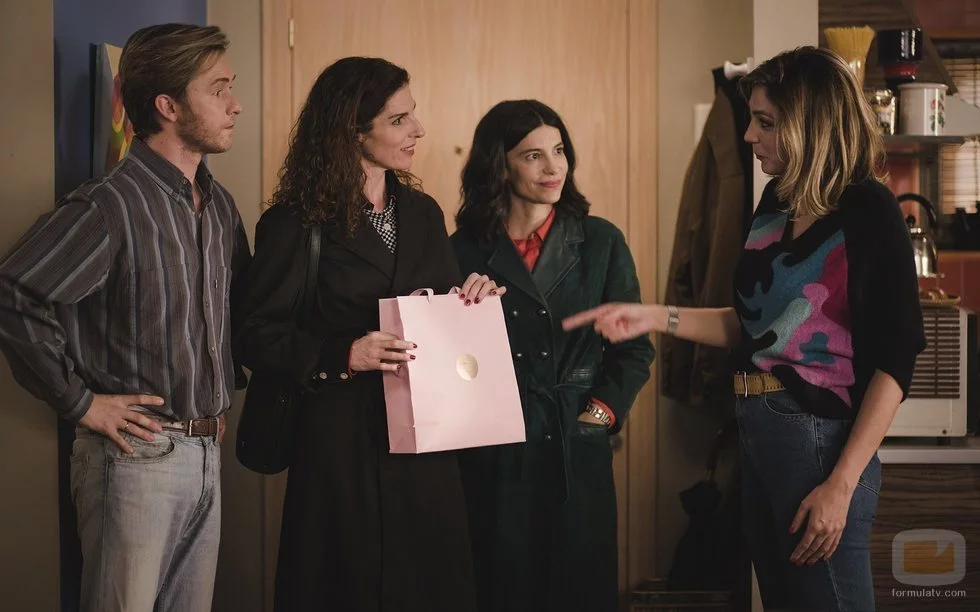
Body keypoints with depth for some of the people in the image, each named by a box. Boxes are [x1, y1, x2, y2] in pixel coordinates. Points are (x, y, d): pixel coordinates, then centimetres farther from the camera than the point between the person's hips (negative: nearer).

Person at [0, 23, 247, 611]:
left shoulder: (220, 204, 10)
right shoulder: (110, 205, -15)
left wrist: (224, 395, 13)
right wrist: (81, 402, -15)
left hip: (207, 452, 7)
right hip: (137, 451, -7)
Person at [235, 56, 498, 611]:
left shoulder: (423, 212, 10)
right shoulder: (297, 223, -7)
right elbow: (258, 337, -10)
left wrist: (474, 297, -4)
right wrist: (345, 355, -23)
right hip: (343, 440, -5)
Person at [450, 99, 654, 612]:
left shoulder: (601, 242, 5)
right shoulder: (465, 250, 3)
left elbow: (634, 346, 6)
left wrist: (602, 410, -5)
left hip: (578, 450, 1)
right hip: (493, 456, -1)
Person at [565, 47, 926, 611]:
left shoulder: (869, 212, -13)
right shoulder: (776, 204, 9)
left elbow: (893, 362, -16)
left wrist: (841, 486, -20)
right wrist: (655, 318, 4)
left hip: (822, 439, -7)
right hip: (759, 431, 7)